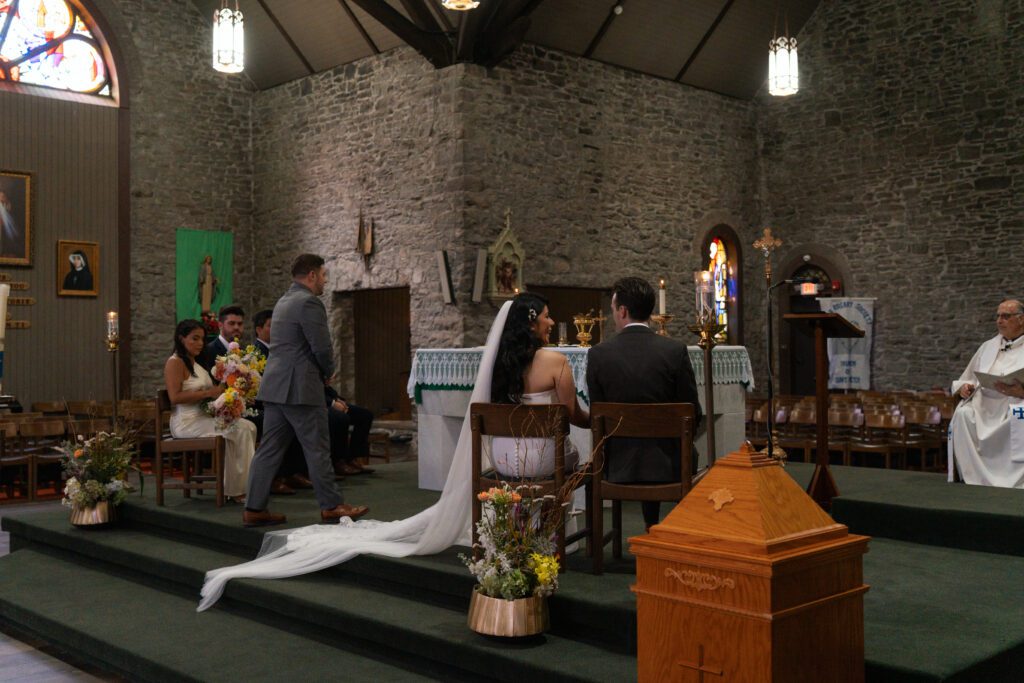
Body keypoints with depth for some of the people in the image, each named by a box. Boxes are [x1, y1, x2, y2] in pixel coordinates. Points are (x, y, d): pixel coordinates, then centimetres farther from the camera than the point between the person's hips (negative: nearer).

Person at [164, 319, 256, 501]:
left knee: (249, 426, -11)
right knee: (237, 429, -23)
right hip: (187, 421, -8)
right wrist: (209, 393, -18)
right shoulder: (175, 363, -7)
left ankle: (245, 483, -14)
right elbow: (175, 397, -18)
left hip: (204, 416, 8)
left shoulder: (195, 363, 20)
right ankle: (236, 489, -16)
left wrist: (219, 390, 0)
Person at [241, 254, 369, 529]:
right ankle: (332, 506, 8)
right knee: (317, 449, 0)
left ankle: (254, 509, 10)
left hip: (274, 385, 9)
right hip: (300, 388, -9)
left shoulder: (283, 301, 18)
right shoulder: (309, 302, -13)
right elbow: (322, 348, -17)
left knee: (270, 449, 9)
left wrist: (321, 371, 14)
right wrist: (328, 372, 3)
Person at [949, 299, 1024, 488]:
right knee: (963, 414, -30)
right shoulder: (987, 347, 23)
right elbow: (966, 380, 25)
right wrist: (964, 387, 1)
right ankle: (978, 481, -29)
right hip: (983, 405, 4)